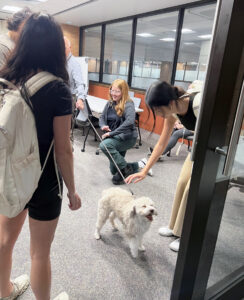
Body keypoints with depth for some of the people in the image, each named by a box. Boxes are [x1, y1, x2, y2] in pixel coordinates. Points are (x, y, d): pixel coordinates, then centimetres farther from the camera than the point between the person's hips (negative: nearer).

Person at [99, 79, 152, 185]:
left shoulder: (128, 104, -16)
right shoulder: (110, 103, 4)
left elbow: (129, 122, -32)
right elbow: (102, 117, 10)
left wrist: (111, 133, -33)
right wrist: (103, 125, -15)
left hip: (127, 137, -7)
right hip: (116, 138, 7)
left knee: (104, 145, -32)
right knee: (114, 171, 10)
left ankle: (125, 169, -14)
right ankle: (138, 165, 30)